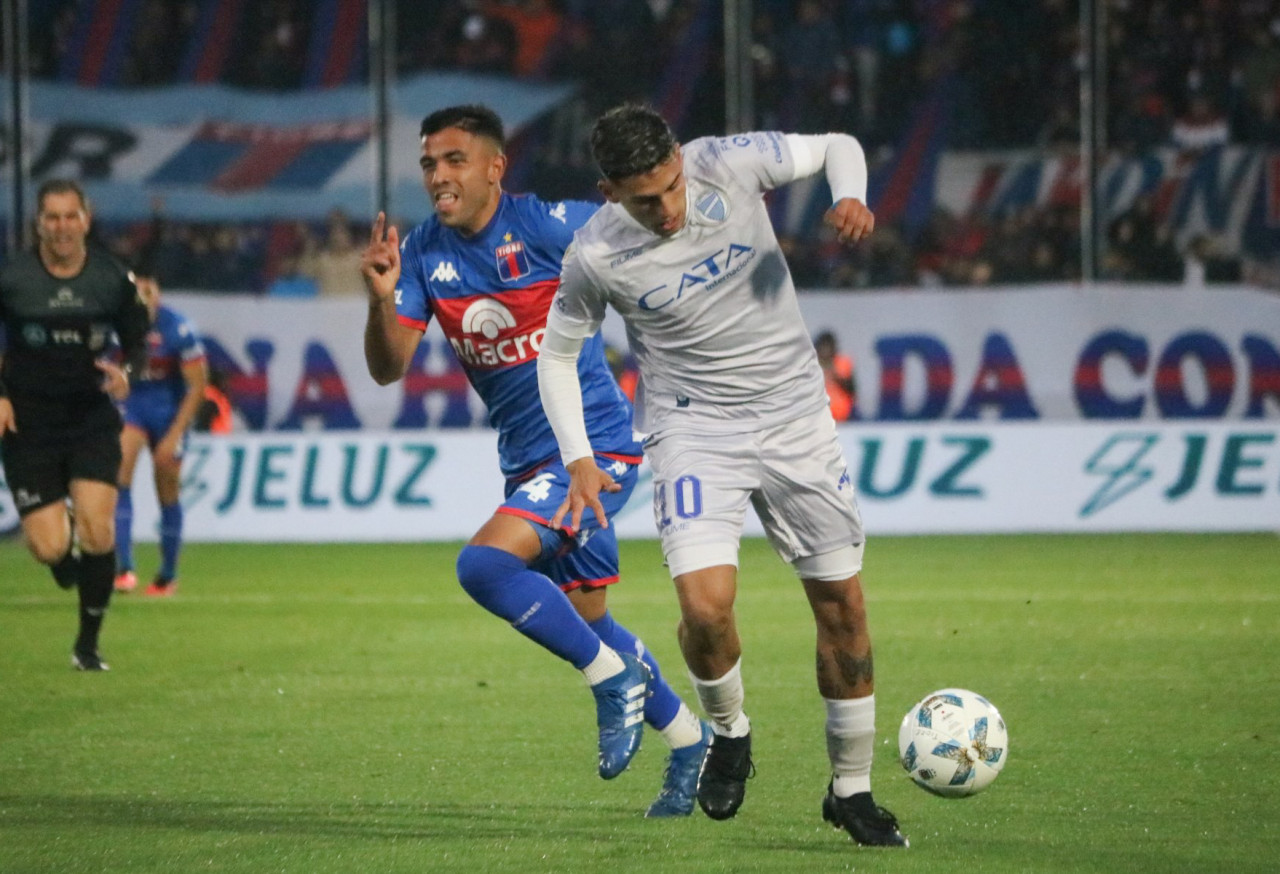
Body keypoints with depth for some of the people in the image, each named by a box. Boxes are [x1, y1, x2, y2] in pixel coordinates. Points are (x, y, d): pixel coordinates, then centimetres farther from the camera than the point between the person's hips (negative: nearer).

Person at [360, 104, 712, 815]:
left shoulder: (548, 225, -16)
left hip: (595, 445, -7)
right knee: (584, 621, 17)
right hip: (529, 460, 7)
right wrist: (383, 299, -24)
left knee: (484, 565, -25)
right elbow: (389, 368, -7)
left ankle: (615, 676, -8)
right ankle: (691, 741, 35)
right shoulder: (424, 253, -1)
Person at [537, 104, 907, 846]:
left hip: (795, 415, 2)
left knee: (841, 602, 4)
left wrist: (850, 198, -18)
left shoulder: (730, 165, -13)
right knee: (706, 605, -22)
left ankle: (852, 791, 20)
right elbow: (557, 354, 2)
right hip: (695, 430, -2)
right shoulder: (596, 257, -14)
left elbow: (837, 147, 3)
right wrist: (579, 459, -8)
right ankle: (730, 734, 11)